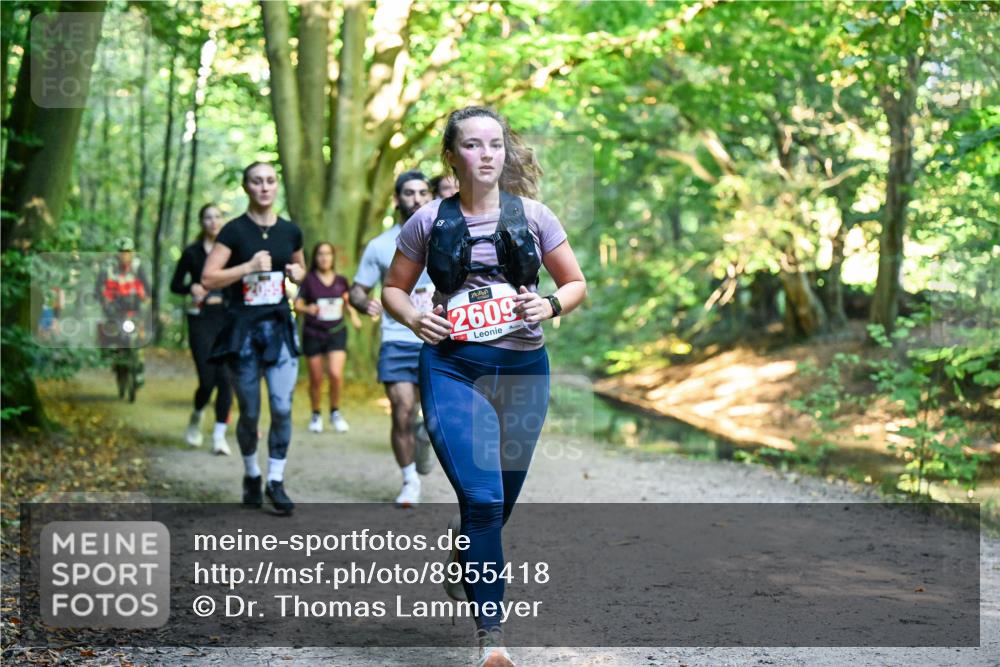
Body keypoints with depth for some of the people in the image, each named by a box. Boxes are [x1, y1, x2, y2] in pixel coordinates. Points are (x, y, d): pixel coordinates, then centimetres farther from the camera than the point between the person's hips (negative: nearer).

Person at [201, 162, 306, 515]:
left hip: (280, 327, 2)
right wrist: (249, 266, -19)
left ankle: (276, 481, 1)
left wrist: (297, 273, 2)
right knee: (249, 413, 6)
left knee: (282, 407, -10)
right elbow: (208, 278, -11)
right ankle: (251, 475, 28)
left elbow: (300, 267, 25)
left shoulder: (290, 231, 7)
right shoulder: (235, 231, -5)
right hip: (243, 330, -2)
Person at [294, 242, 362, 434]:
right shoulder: (309, 280, -3)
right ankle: (316, 415, 25)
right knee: (316, 378, 4)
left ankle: (335, 412, 7)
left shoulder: (341, 281, 5)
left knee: (336, 374, -15)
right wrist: (307, 309, -25)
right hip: (313, 333, -1)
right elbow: (297, 304, -4)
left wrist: (353, 314, -1)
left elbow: (347, 302, 18)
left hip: (336, 332, 1)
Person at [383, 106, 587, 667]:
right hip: (452, 368, -2)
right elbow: (394, 289, 12)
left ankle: (471, 570, 43)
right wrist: (413, 318, -9)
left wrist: (551, 305, -10)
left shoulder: (533, 216, 4)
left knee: (502, 501, 12)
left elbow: (577, 283, 11)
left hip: (524, 368, 2)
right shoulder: (429, 222, 2)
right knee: (480, 497, -16)